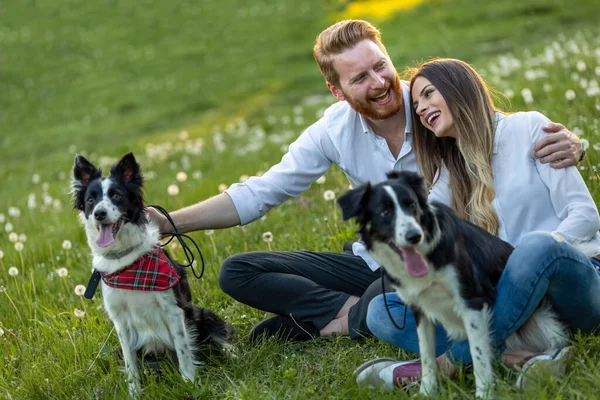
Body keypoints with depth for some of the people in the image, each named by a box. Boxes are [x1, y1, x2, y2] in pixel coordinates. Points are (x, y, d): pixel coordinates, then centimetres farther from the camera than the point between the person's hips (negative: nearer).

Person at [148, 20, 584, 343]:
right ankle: (351, 308, -20)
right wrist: (168, 223, -8)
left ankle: (334, 321, -17)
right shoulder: (335, 130, -4)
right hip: (372, 263, 5)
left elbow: (523, 138, -13)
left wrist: (566, 145, -40)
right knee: (237, 273, -6)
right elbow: (258, 195, 2)